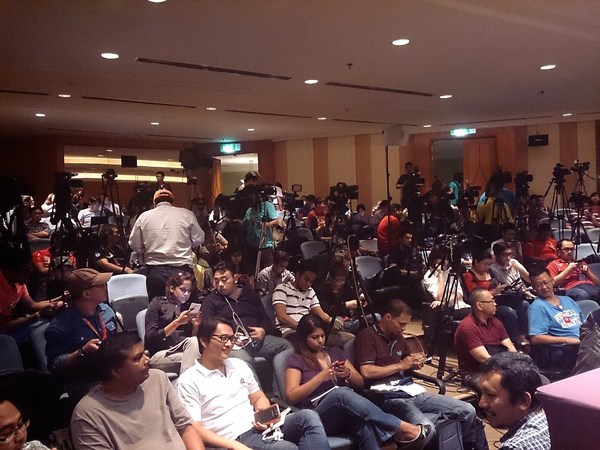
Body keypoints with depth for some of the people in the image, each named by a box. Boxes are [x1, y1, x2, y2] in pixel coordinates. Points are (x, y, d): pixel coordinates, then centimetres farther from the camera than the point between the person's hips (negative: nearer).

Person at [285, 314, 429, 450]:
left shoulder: (335, 352, 21)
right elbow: (291, 396, -6)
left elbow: (360, 383, 21)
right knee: (341, 392, -39)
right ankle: (402, 427, -38)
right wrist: (321, 377, -14)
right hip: (319, 418, -3)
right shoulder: (296, 360, 7)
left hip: (349, 411, 4)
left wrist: (348, 374, -3)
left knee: (364, 424, -38)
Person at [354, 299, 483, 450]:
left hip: (410, 392, 8)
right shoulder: (367, 336, -4)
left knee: (467, 411, -2)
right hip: (387, 397, -8)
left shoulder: (398, 337, 21)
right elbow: (367, 372, -16)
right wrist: (400, 365, -6)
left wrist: (415, 362, 8)